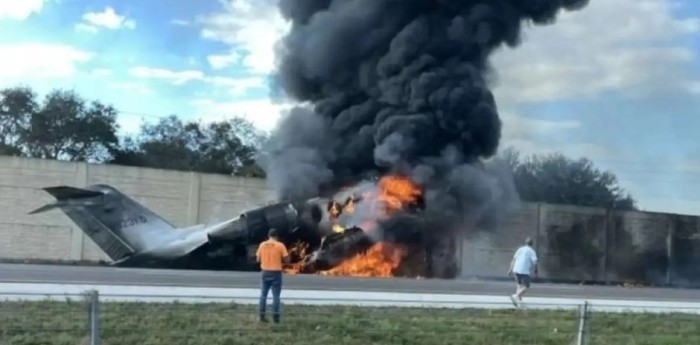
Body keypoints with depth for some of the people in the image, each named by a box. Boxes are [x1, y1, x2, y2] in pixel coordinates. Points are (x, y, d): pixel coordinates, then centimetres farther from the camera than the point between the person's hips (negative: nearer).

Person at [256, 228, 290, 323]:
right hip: (276, 273, -3)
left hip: (265, 272, 3)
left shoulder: (262, 245, 1)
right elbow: (287, 260, -7)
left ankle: (262, 316, 11)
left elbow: (258, 259, 8)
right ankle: (275, 317, 1)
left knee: (263, 295, 11)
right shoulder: (280, 245, -8)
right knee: (276, 296, 1)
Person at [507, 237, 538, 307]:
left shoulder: (520, 249, 13)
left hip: (517, 270, 6)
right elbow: (535, 262, -12)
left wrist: (510, 269, 12)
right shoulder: (532, 251, -2)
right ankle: (516, 296, -25)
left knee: (520, 285, 20)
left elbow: (514, 259, 10)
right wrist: (535, 270, 6)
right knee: (525, 287, -3)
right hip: (525, 271, -6)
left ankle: (519, 299, 8)